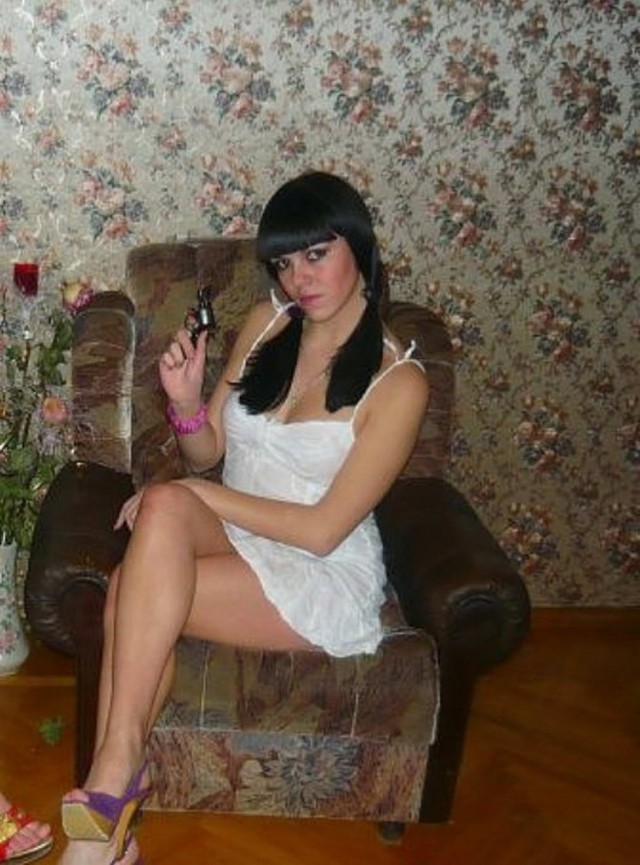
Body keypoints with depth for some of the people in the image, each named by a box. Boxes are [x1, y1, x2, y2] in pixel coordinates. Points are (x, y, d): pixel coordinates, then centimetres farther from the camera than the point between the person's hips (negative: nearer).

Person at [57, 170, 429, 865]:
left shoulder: (397, 382, -11)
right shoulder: (266, 324, 6)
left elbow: (323, 529, -15)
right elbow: (208, 450, 13)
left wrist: (197, 493, -15)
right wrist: (186, 403, -9)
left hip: (325, 576, -5)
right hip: (231, 538, 5)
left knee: (129, 593, -29)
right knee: (164, 506, -31)